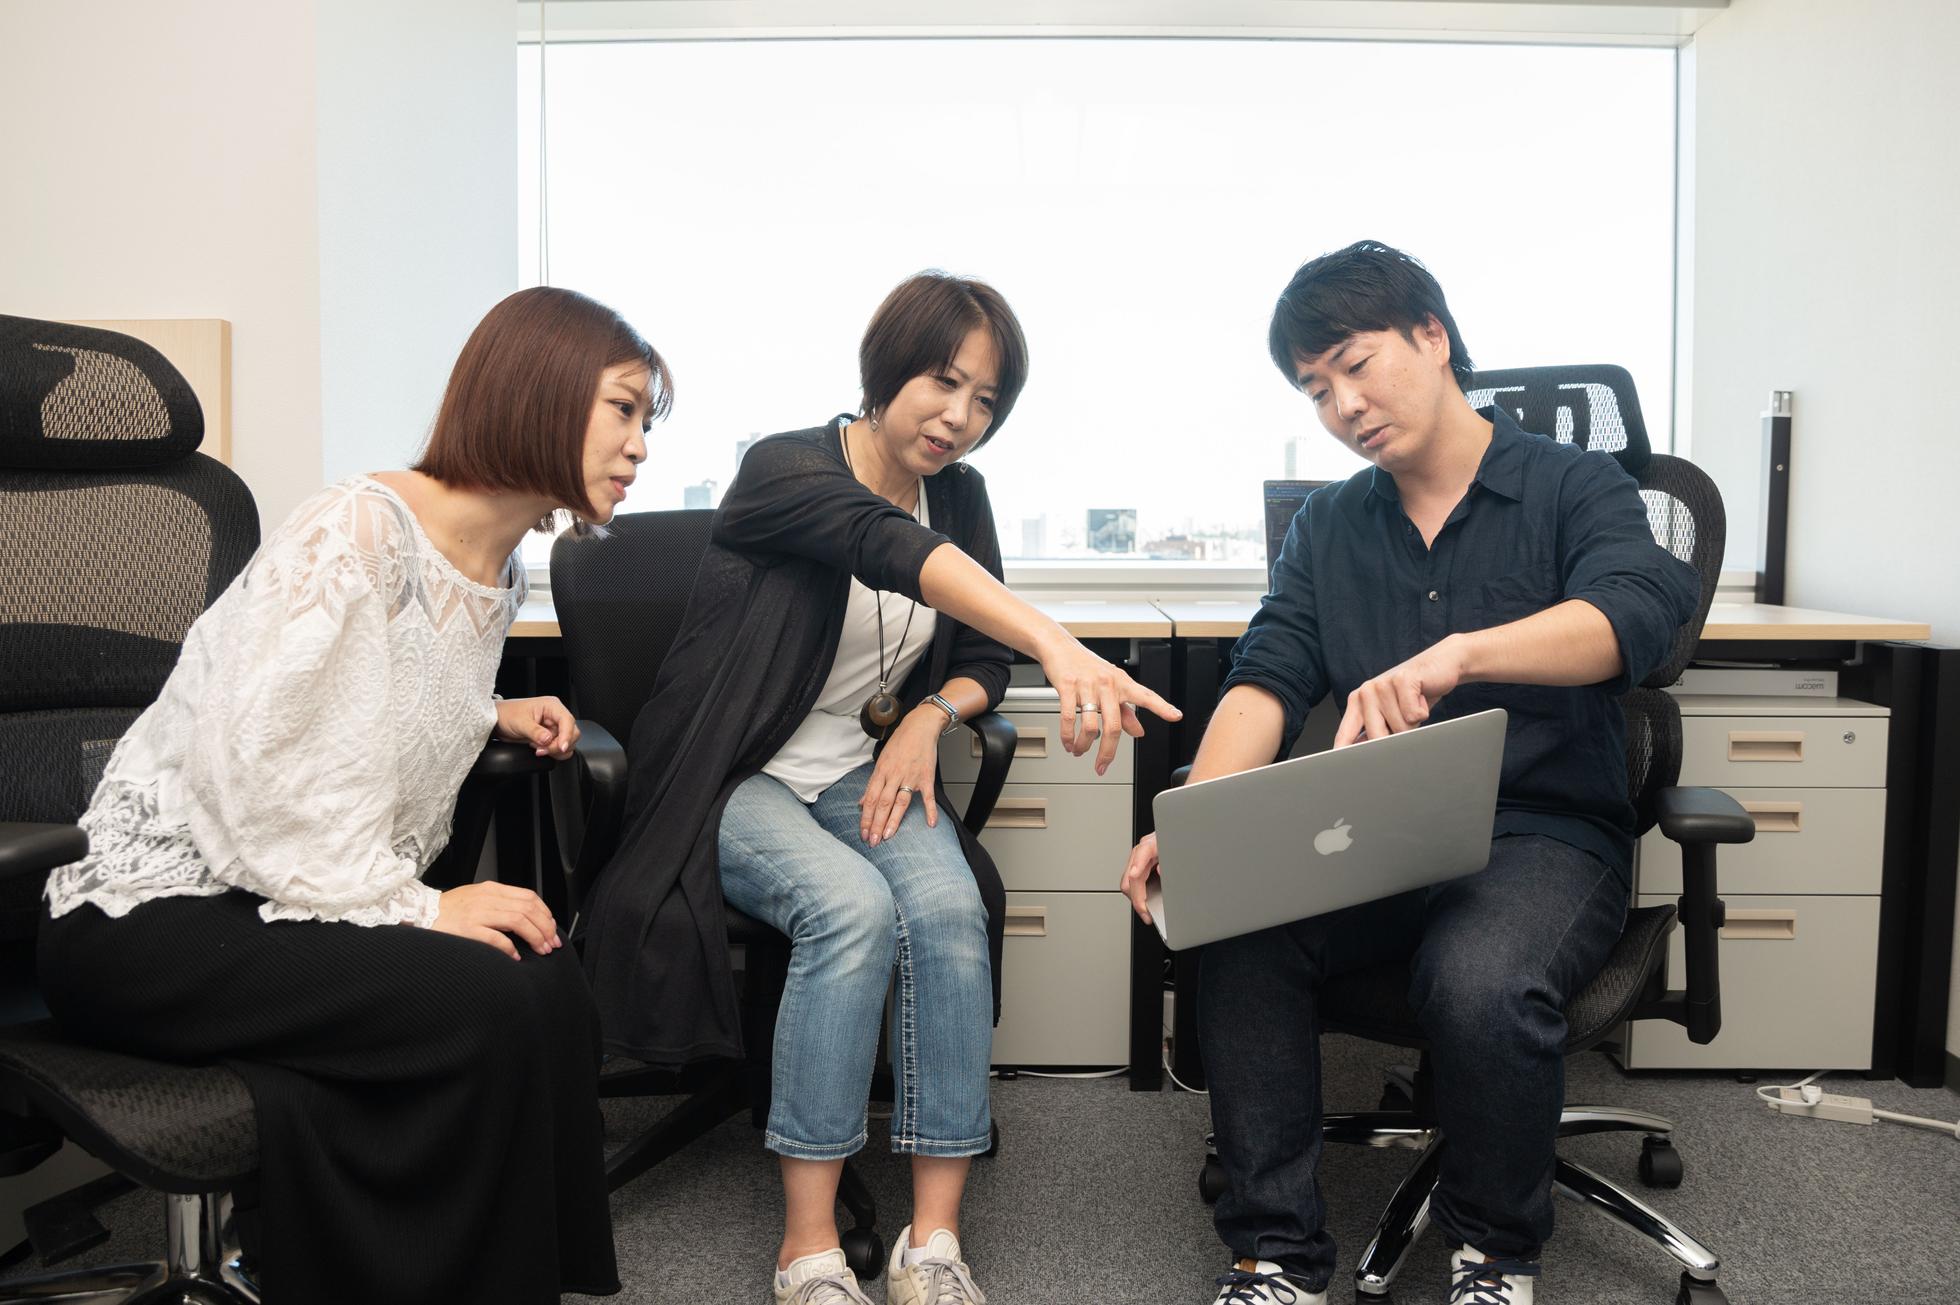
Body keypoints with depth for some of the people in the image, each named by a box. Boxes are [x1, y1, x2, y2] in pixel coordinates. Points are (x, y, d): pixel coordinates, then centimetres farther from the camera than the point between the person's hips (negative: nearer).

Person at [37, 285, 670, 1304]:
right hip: (152, 914, -7)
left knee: (551, 989, -18)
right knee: (487, 1002, -27)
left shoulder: (499, 574, 9)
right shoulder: (355, 530, -18)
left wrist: (490, 716, 5)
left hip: (313, 897, 8)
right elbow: (256, 769, -23)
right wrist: (418, 907, -23)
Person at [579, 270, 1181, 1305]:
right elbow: (894, 551, -36)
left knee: (951, 907, -26)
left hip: (865, 773, 5)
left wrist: (930, 715, -12)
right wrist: (1061, 648, -52)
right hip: (738, 783, -4)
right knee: (854, 908, -32)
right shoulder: (785, 469, -15)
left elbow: (981, 657, 13)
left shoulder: (959, 495, 5)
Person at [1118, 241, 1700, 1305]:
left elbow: (1640, 609, -20)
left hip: (1543, 835, -3)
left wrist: (1457, 654, -39)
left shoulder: (1573, 487, 1)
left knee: (1480, 982, -34)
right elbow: (1269, 681, 2)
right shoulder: (1328, 527, 14)